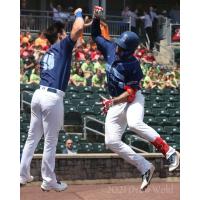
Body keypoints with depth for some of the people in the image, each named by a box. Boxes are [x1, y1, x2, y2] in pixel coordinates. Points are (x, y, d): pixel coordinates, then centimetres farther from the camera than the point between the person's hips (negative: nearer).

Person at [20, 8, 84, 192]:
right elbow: (78, 29, -15)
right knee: (50, 142, 0)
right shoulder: (63, 46, 0)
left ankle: (23, 175, 19)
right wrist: (78, 14, 5)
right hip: (52, 98, -7)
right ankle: (49, 181, 6)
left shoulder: (45, 55, 21)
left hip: (39, 94, 7)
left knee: (33, 138, 14)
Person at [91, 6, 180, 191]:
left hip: (133, 100, -7)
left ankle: (169, 152, -28)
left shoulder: (132, 65, -21)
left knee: (134, 124, -39)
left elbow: (130, 93, -22)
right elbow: (96, 36, 14)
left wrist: (112, 101, -33)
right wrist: (96, 19, -2)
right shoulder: (110, 48, -2)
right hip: (116, 102, 7)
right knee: (111, 141, -5)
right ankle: (145, 167, 2)